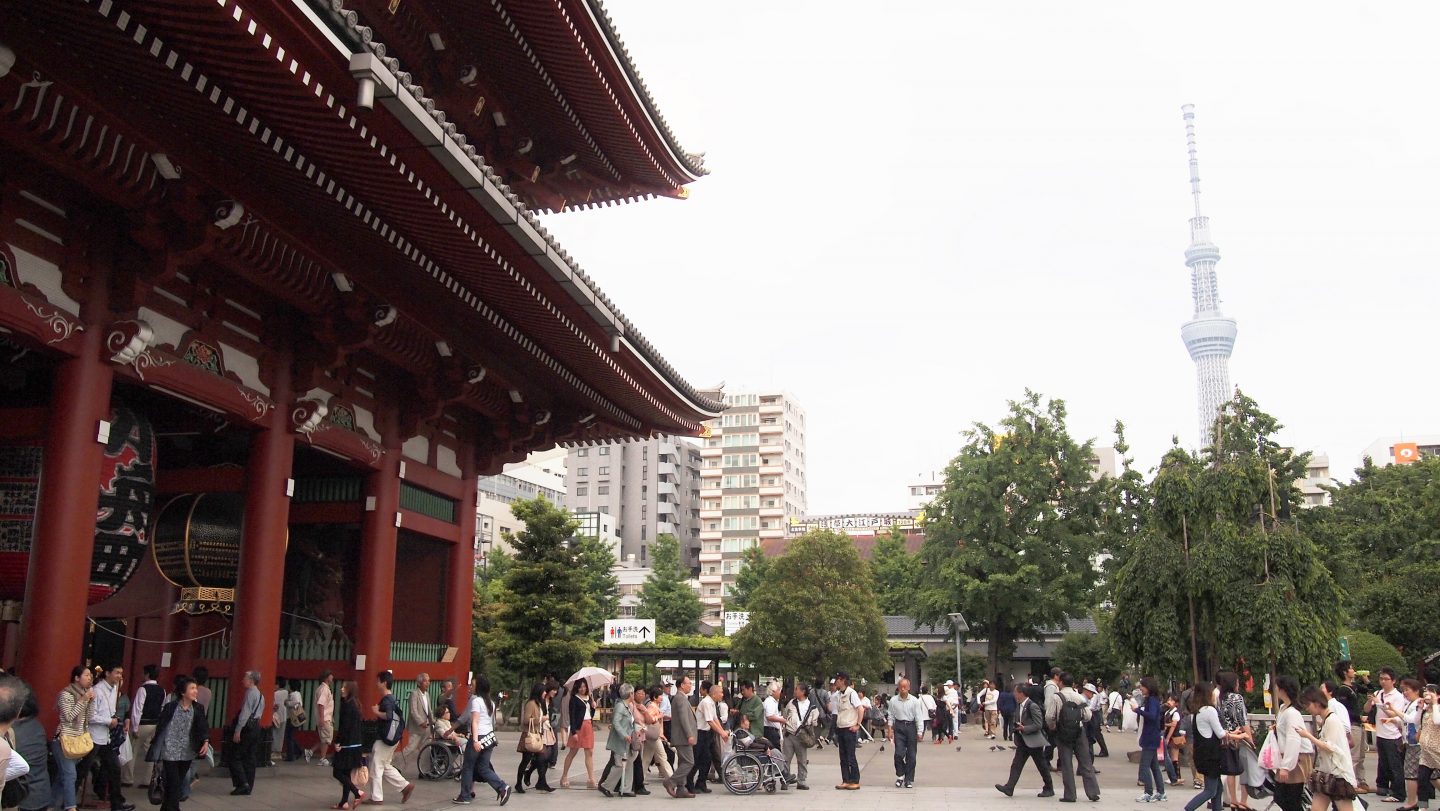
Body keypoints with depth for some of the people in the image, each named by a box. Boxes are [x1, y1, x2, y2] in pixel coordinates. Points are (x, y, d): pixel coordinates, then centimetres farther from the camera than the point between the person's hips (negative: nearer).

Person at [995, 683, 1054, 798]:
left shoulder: (1033, 706, -17)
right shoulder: (1019, 705, 9)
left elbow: (1038, 725, -19)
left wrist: (1024, 728, -21)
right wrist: (1017, 727, 5)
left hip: (1034, 741, -8)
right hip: (1023, 741, 8)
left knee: (1042, 766, 5)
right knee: (1016, 764, 1)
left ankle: (1049, 789, 18)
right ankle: (1009, 788, -2)